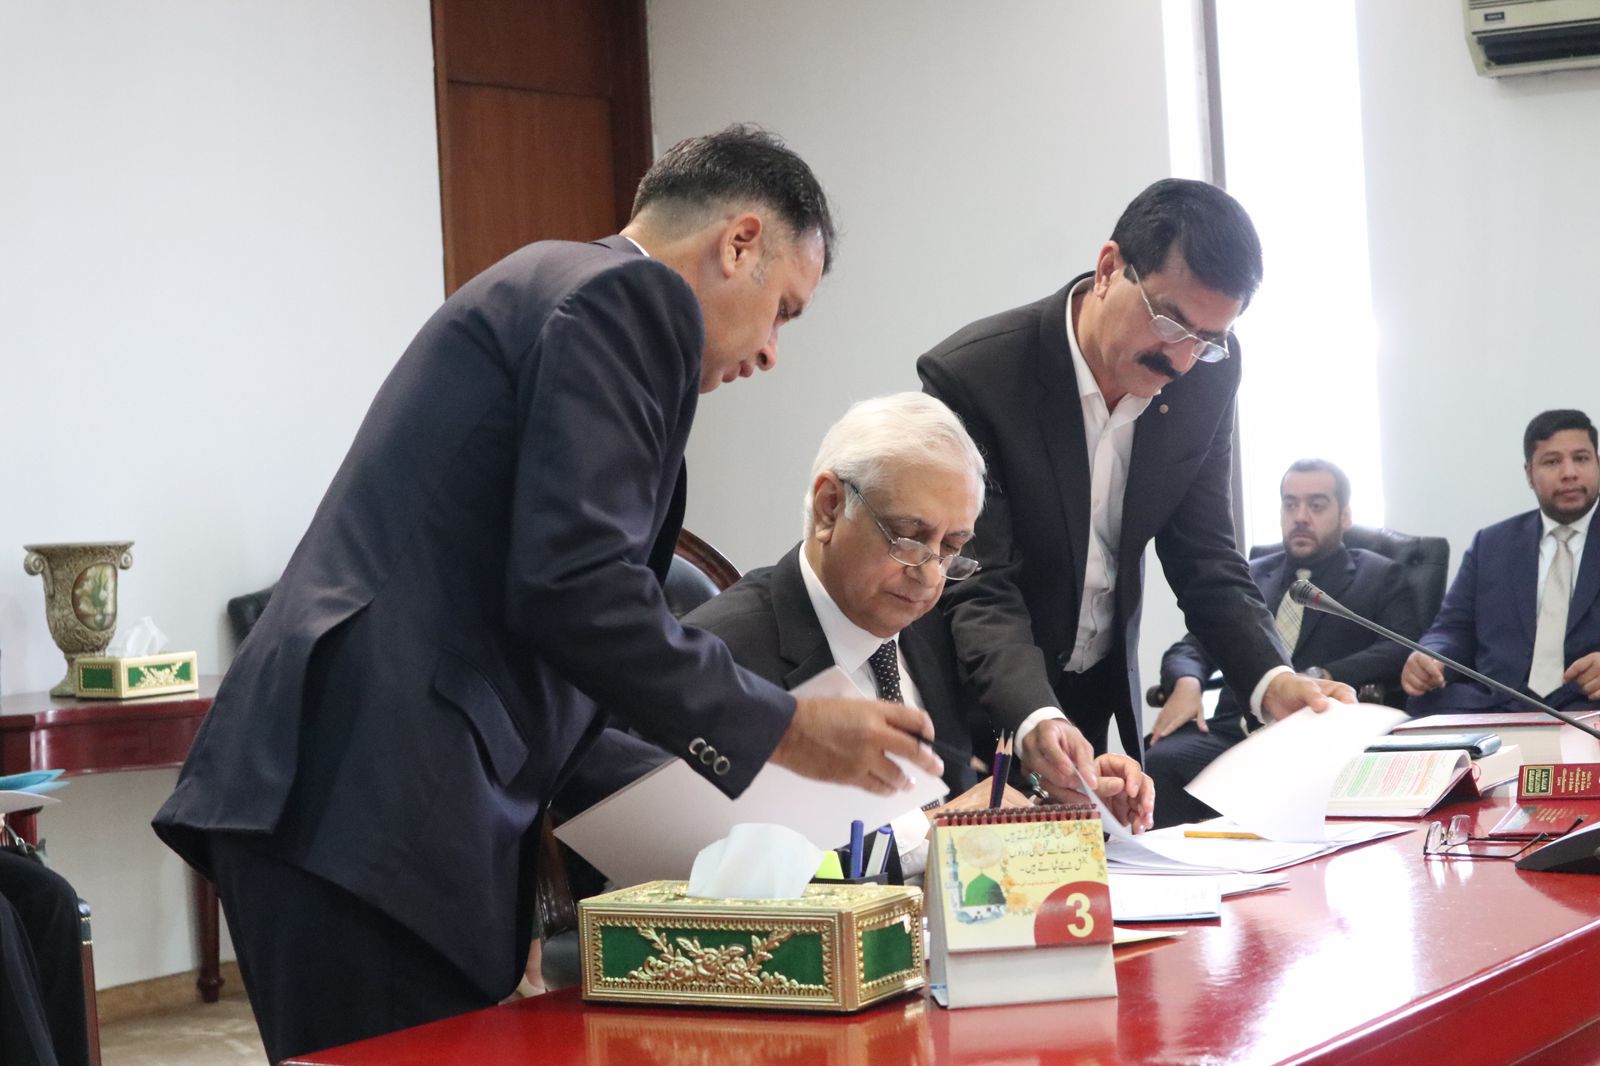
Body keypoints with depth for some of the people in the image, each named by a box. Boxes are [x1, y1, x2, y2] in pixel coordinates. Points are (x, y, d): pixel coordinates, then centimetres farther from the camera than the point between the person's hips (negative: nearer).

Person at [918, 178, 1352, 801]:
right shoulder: (970, 377, -25)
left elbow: (1204, 559, -4)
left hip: (1106, 698, 5)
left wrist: (1272, 680, -21)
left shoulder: (1206, 377, -10)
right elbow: (980, 592, -28)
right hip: (988, 705, -5)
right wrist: (1035, 721, -45)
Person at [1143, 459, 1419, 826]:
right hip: (1234, 732, 4)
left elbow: (1401, 652, -1)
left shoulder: (1381, 578, 16)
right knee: (1156, 764, -30)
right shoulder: (1249, 576, 27)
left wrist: (1320, 679, -19)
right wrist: (1186, 683, -5)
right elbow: (1193, 647, 22)